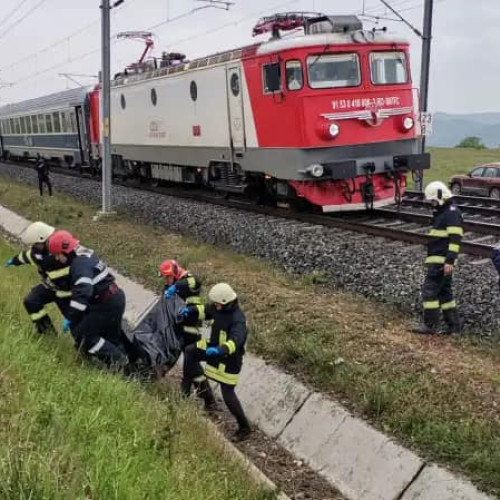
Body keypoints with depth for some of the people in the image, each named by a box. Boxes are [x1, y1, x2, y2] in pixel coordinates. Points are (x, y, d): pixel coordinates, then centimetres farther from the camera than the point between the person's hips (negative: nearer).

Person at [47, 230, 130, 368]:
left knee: (82, 334, -5)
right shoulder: (85, 254, 12)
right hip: (115, 298, 10)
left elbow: (82, 292, -30)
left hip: (106, 304, -10)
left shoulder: (80, 263, -20)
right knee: (112, 335, 21)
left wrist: (70, 317, -27)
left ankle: (117, 360, -5)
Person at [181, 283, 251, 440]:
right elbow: (204, 311, 10)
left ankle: (244, 427, 15)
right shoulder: (219, 308, -9)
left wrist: (220, 350, -64)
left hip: (229, 359, -8)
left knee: (228, 395, -2)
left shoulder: (238, 320, -33)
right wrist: (189, 310, -8)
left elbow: (235, 342, -47)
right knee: (190, 352, 15)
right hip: (215, 348, 8)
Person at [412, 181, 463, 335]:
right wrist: (430, 260, 25)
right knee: (444, 291, 12)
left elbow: (455, 239, -21)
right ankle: (453, 325, 17)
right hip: (437, 260, 10)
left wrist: (450, 261, -26)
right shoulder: (441, 212, 18)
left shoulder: (452, 213, -13)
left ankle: (430, 325, -5)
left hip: (442, 261, -10)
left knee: (429, 290, -9)